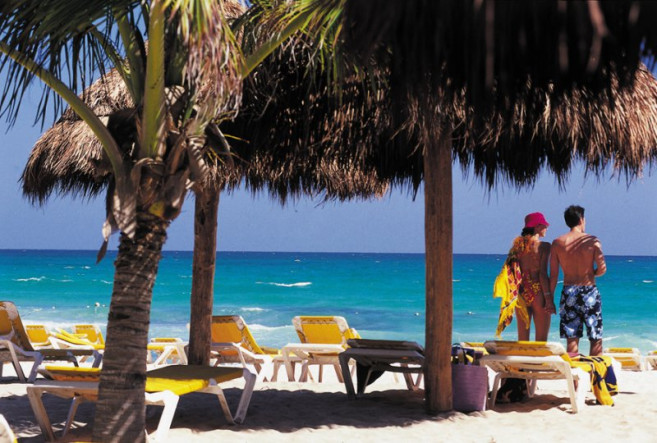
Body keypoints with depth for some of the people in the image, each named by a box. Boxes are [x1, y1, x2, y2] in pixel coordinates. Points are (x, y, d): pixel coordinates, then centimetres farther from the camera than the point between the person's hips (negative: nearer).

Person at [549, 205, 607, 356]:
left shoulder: (557, 243, 1)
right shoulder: (592, 241, -4)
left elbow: (553, 274, 0)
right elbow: (602, 268, -9)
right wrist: (591, 273, 12)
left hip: (568, 292, 2)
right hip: (589, 291, -2)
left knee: (572, 340, 6)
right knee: (596, 339, 7)